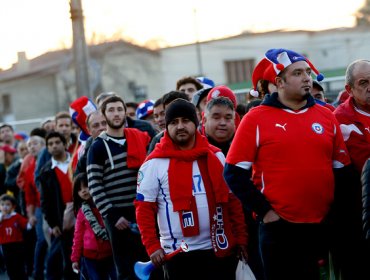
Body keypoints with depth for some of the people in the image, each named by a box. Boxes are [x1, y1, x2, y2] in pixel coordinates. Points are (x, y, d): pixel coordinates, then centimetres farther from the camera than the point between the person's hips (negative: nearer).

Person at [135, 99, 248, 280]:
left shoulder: (216, 157, 8)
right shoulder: (155, 163, -4)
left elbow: (233, 199, 12)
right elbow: (144, 208, -4)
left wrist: (241, 237, 7)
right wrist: (152, 246, -12)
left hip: (219, 249, 3)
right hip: (178, 253, -3)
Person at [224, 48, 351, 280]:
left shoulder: (326, 116, 9)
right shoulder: (256, 119, -2)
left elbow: (342, 170, 14)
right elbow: (234, 173, -4)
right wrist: (264, 211, -9)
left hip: (322, 228, 4)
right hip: (279, 227, -4)